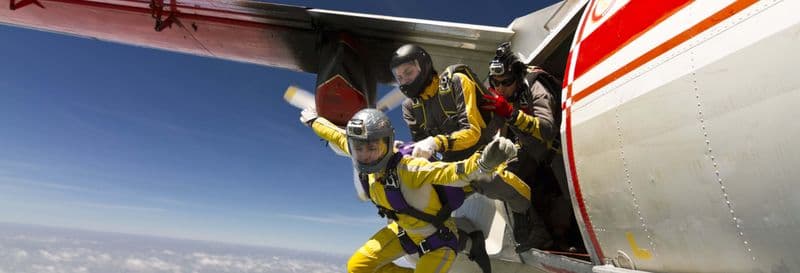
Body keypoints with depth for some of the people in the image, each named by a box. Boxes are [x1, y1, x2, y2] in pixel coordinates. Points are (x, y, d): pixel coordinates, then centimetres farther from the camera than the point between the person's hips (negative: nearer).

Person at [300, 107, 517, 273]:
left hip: (439, 238, -7)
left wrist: (483, 163, -73)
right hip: (404, 231, 7)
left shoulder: (408, 168, -38)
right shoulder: (367, 161, -17)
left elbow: (453, 172, -53)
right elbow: (339, 136, 2)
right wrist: (313, 121, 18)